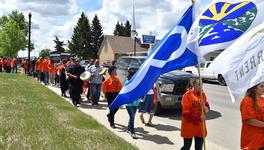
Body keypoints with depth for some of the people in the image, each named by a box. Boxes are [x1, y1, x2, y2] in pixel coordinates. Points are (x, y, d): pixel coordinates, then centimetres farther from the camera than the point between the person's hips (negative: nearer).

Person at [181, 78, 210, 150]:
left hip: (200, 125, 5)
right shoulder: (187, 95, -16)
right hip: (189, 126, -5)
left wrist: (206, 108, -15)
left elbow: (207, 106, 8)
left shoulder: (202, 94, 1)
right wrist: (198, 118, -23)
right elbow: (186, 113, -18)